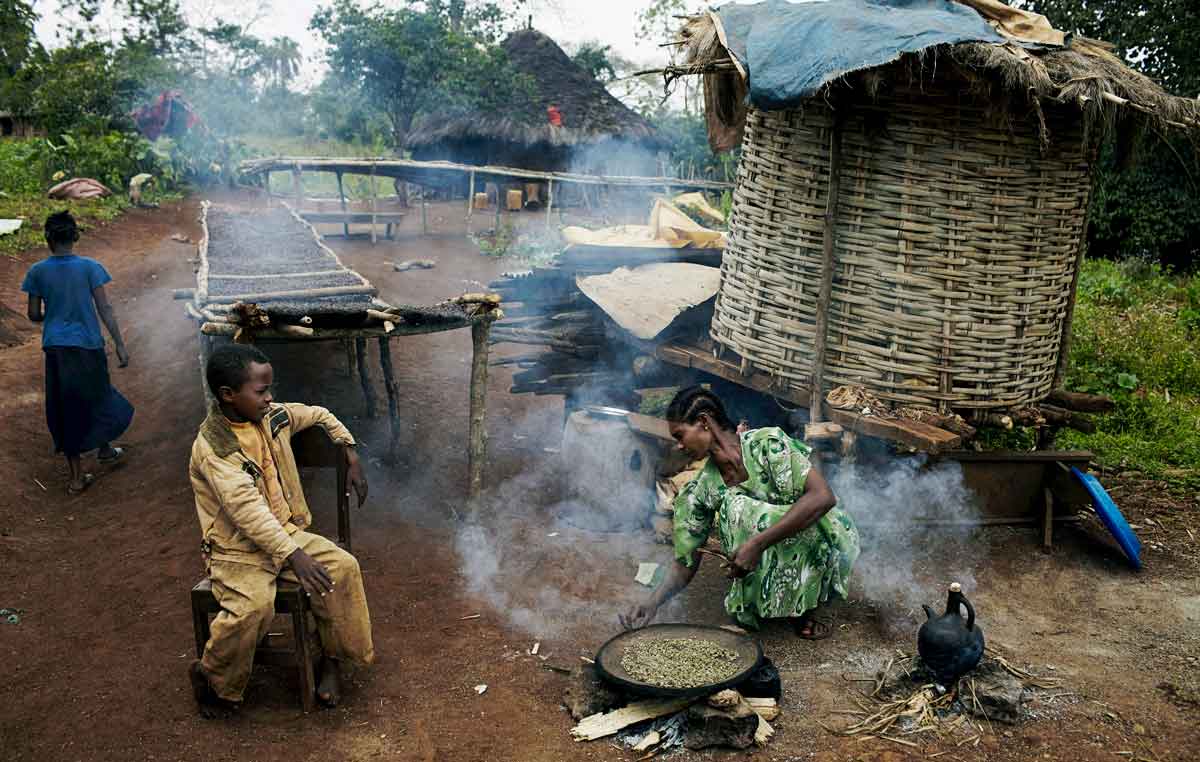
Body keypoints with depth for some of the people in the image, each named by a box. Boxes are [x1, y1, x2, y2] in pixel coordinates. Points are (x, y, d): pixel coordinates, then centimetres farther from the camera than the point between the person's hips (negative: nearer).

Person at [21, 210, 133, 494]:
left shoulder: (37, 272, -3)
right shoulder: (89, 267, -7)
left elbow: (33, 315, 4)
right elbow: (105, 308, -9)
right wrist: (120, 344, -5)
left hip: (56, 349, 1)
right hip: (88, 346, -1)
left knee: (65, 407, 9)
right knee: (97, 397, 22)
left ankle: (76, 476, 12)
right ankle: (104, 450, 40)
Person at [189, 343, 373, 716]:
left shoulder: (273, 417, 0)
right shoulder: (212, 447, -21)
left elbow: (319, 415, 21)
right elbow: (247, 508, -31)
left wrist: (351, 454, 14)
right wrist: (293, 556, -38)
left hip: (284, 530, 7)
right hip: (237, 548, -6)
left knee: (343, 567, -14)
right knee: (254, 606, -31)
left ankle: (332, 657, 6)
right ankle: (212, 679, -1)